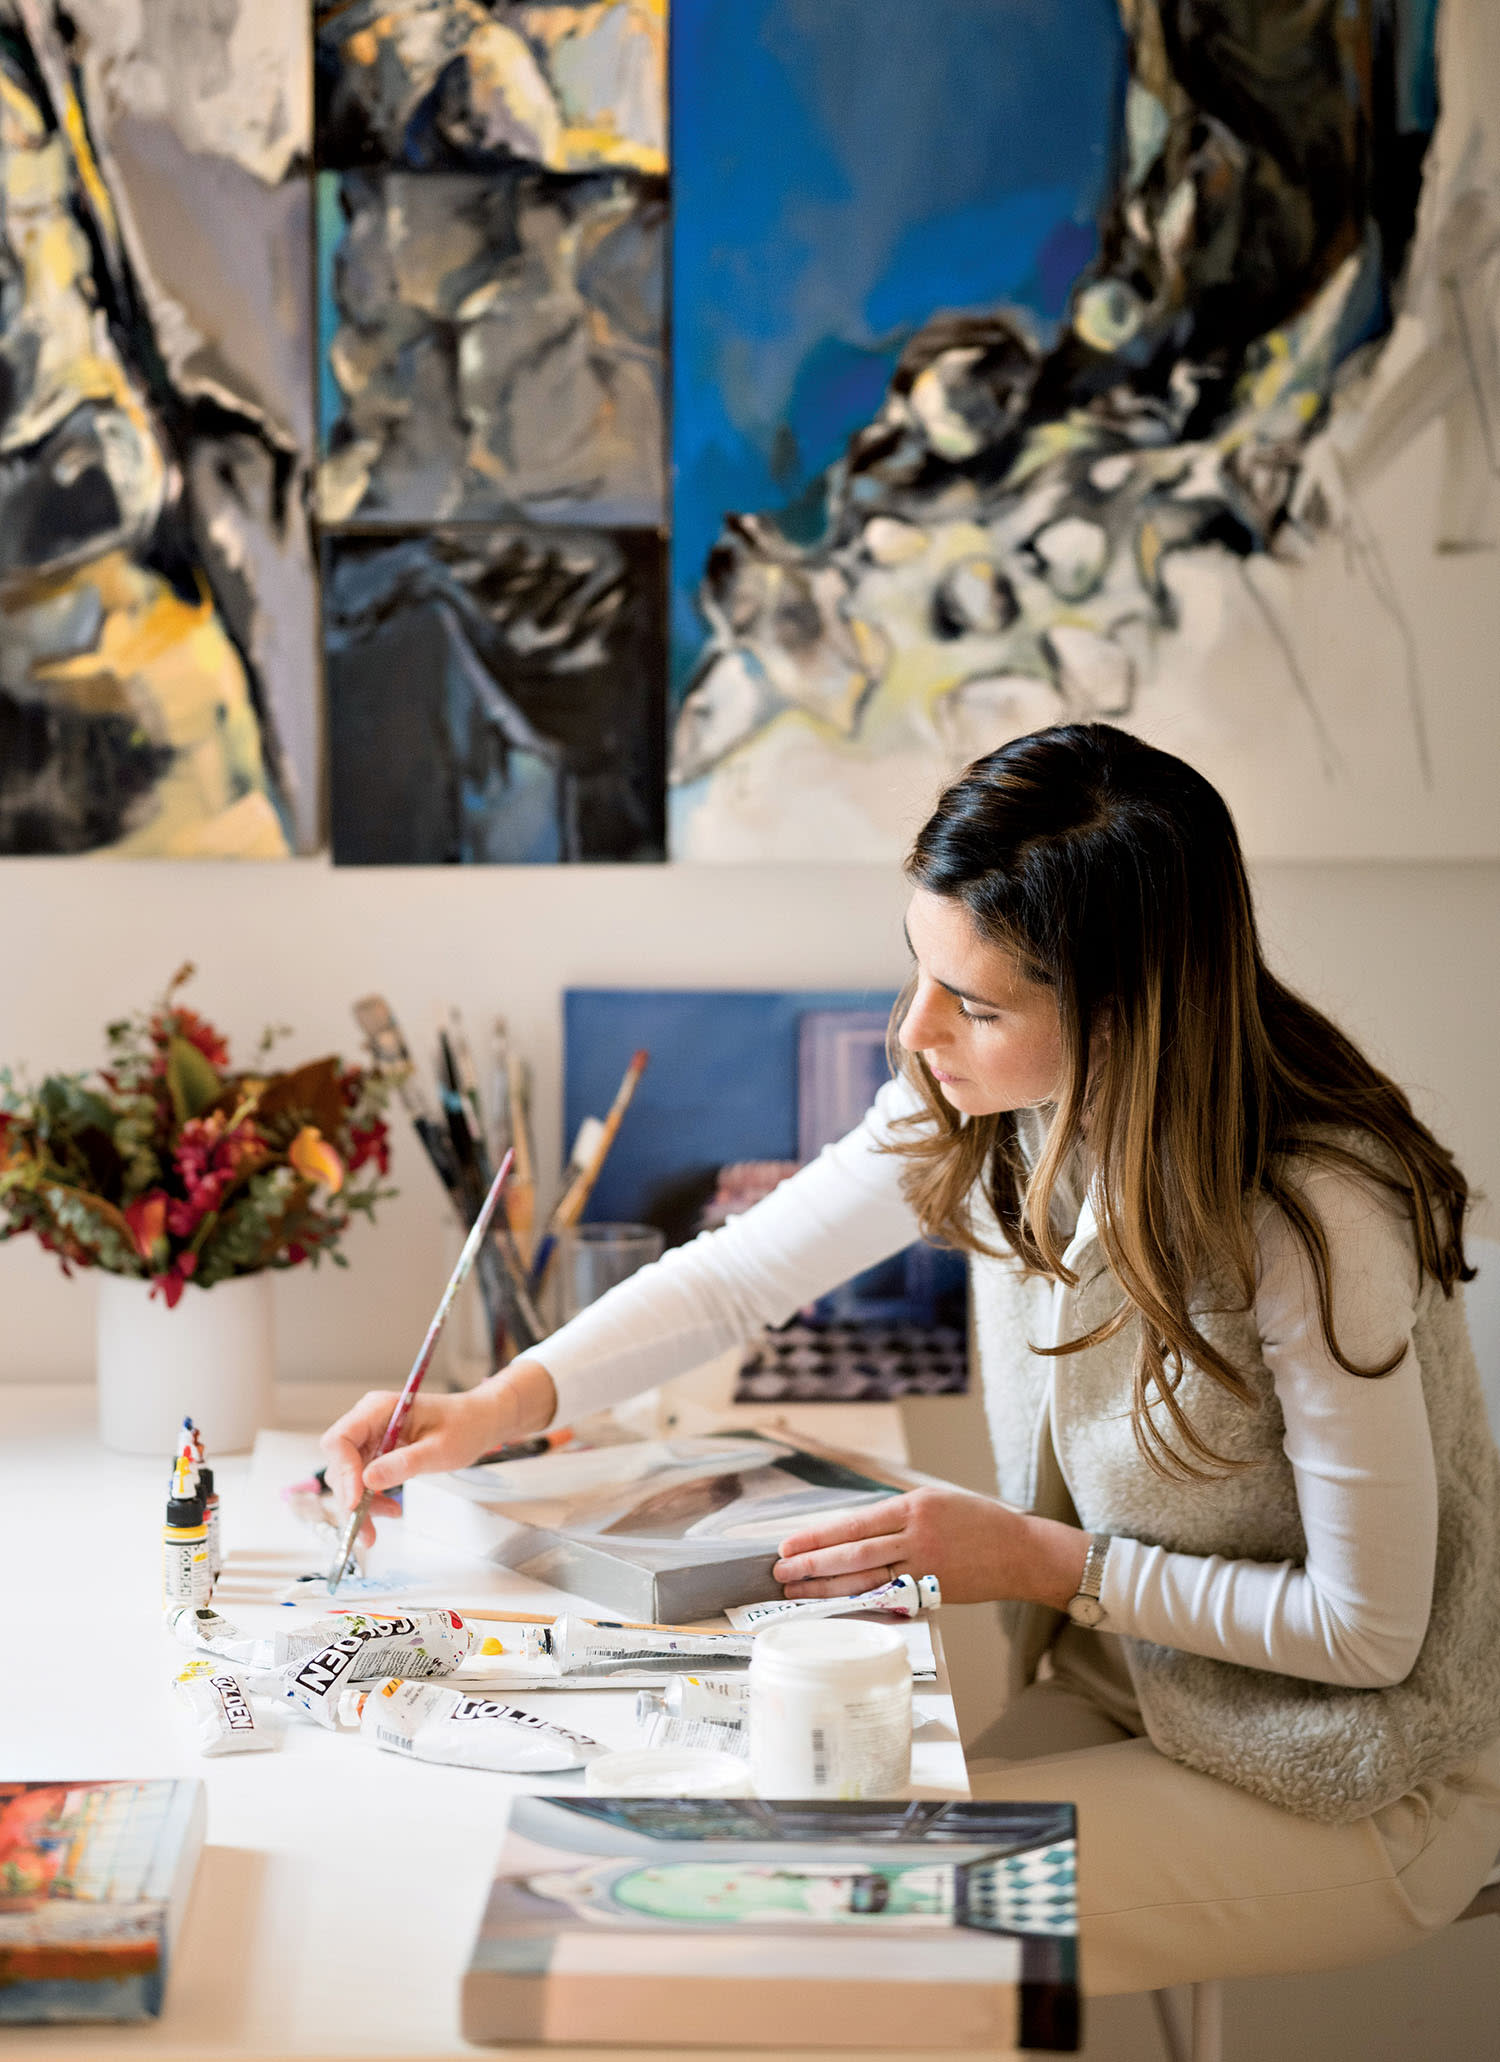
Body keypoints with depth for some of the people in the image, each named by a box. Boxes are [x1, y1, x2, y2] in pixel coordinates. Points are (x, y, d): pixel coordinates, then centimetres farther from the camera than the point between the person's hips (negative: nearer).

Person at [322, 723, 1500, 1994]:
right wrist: (504, 1403, -11)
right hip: (1120, 1688, 6)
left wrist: (1041, 1561, -20)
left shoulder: (1314, 1221, -31)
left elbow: (1366, 1629, -22)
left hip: (1352, 1786, -5)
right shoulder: (981, 1105, -11)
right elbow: (744, 1270, 1)